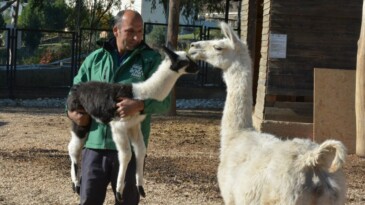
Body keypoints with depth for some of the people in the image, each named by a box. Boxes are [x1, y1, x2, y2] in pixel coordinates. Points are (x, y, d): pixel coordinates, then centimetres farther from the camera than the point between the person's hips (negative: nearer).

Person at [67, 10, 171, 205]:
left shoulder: (151, 59, 1)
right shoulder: (95, 58, 10)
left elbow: (163, 99, -8)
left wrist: (140, 105, -27)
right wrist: (72, 111, -1)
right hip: (95, 144, 2)